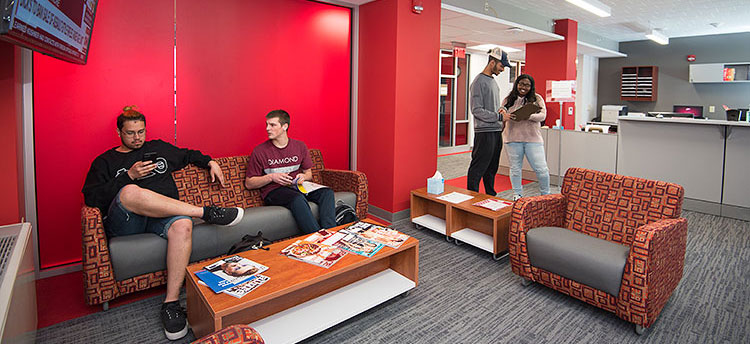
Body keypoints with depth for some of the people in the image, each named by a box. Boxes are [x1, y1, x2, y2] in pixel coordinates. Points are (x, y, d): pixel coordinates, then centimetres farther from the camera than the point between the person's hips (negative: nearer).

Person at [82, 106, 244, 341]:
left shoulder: (159, 148, 26)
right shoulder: (105, 161, 18)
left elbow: (188, 155, 40)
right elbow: (91, 198, 4)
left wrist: (210, 163, 22)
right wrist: (129, 176, -6)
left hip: (162, 217, 2)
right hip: (124, 223, -2)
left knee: (183, 224, -37)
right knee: (130, 192, -39)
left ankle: (171, 303, -34)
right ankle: (205, 212, -31)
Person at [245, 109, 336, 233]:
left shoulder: (300, 146, 11)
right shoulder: (260, 151, 0)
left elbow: (309, 173, 21)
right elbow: (249, 184, 3)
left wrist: (303, 177, -4)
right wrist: (271, 177, -12)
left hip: (297, 186, 4)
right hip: (274, 191, -4)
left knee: (327, 192, -22)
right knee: (298, 198, -37)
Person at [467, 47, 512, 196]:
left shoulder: (493, 81, 18)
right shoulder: (479, 82, -10)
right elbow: (477, 110, -17)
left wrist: (500, 109, 5)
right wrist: (500, 116, -17)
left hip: (496, 131, 9)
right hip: (484, 131, -9)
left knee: (492, 168, 16)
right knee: (478, 168, -5)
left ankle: (491, 196, 26)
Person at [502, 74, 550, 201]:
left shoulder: (536, 98, 6)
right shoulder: (508, 99, 10)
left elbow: (542, 115, -6)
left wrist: (528, 116, -23)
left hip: (533, 139, -1)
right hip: (513, 139, 1)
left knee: (541, 169, -1)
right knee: (515, 168, 8)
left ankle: (546, 195, 19)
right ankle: (517, 195, 22)